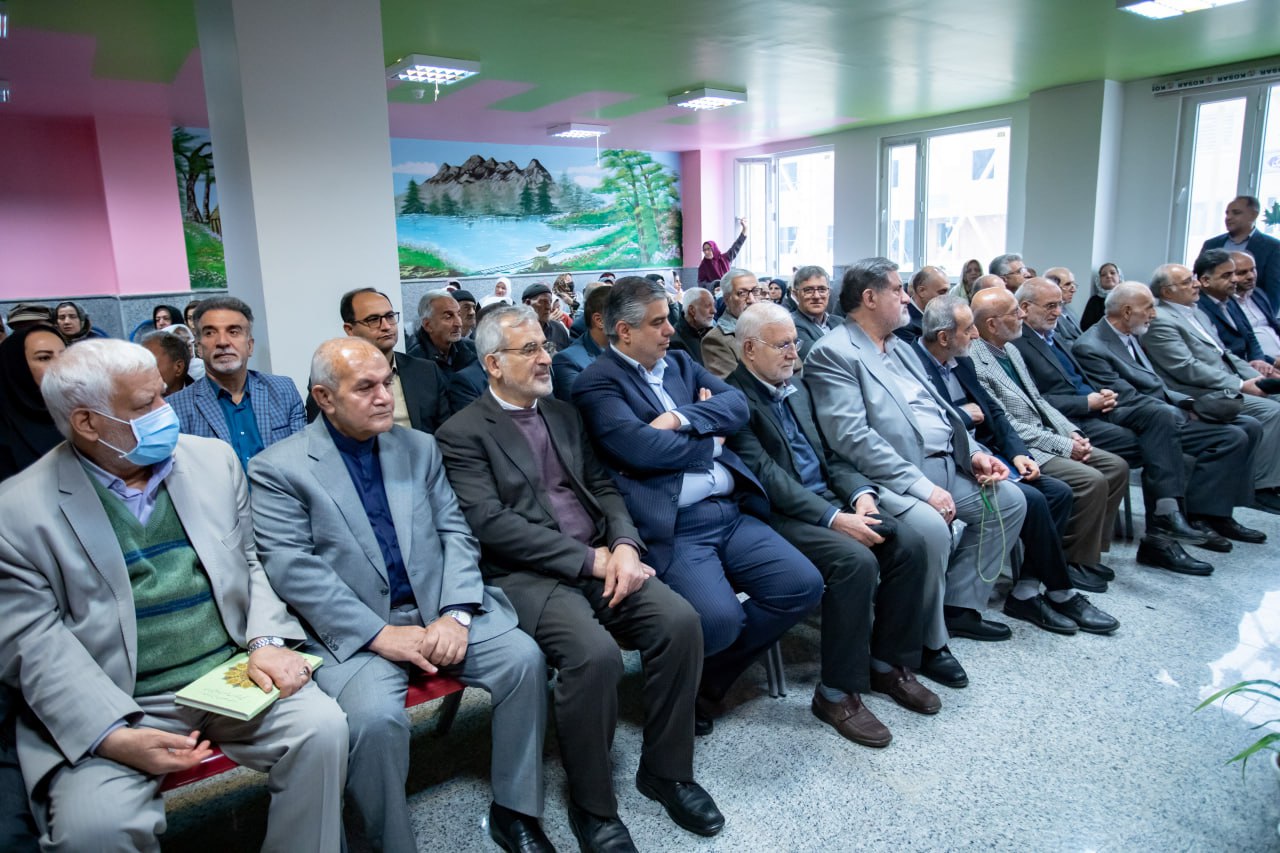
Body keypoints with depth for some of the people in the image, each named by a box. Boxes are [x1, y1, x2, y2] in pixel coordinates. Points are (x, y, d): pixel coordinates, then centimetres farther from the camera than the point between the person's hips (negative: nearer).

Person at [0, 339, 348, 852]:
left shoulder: (214, 459, 7)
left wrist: (267, 642, -7)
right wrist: (115, 736, -19)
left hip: (234, 674, 3)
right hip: (116, 706, -2)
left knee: (322, 728, -20)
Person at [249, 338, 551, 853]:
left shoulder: (419, 447, 12)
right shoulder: (278, 470, -2)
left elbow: (454, 531, 7)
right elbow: (292, 570, -10)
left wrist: (456, 614, -9)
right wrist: (380, 634, -17)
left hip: (440, 610, 4)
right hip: (355, 631, -3)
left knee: (523, 658, -17)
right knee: (375, 717, -30)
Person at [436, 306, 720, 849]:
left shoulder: (564, 414, 18)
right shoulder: (462, 433, -3)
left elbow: (602, 486, 14)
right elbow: (490, 524, -14)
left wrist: (623, 545, -8)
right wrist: (591, 559, -16)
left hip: (601, 560, 6)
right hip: (526, 575, -6)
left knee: (680, 622, -16)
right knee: (594, 652, -31)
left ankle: (665, 770, 5)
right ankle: (591, 803, -4)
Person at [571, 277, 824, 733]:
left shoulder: (680, 363, 19)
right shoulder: (596, 383, -3)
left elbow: (737, 404, 6)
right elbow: (641, 447, -18)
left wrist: (681, 418, -11)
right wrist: (710, 441, -2)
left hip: (731, 512, 8)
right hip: (671, 528, -7)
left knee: (803, 585, -7)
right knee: (719, 618, -28)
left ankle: (708, 682, 10)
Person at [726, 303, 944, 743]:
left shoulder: (797, 390, 16)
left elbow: (830, 454, 16)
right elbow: (767, 476, -18)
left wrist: (861, 493, -4)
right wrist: (833, 519, -22)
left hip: (831, 501, 8)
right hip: (780, 514, -8)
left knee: (909, 544, -9)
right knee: (856, 561, -29)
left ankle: (888, 663, 8)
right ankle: (837, 692, -12)